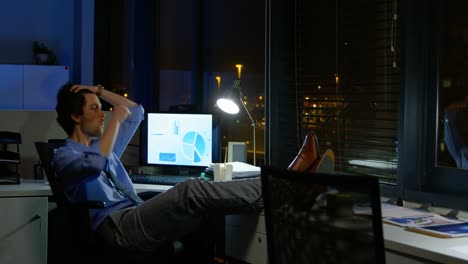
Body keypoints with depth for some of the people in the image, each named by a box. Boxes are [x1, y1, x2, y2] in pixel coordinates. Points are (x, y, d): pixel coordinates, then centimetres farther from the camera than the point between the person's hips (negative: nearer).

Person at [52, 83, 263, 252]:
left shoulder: (104, 146, 28)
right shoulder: (64, 155, 4)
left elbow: (136, 111, 37)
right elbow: (95, 165, -21)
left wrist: (99, 91, 28)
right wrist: (115, 120, -10)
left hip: (139, 218, 9)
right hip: (117, 226, -9)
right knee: (191, 191, -26)